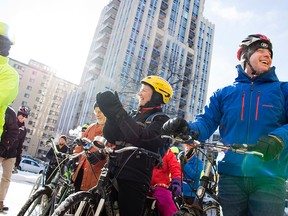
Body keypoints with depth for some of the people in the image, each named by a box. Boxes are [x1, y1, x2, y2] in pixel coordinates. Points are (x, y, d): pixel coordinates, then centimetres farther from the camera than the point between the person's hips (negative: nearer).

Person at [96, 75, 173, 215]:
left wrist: (118, 110, -23)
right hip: (114, 173, 6)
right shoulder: (133, 115, 16)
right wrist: (110, 112, -9)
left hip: (134, 179, -6)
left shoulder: (161, 120, -3)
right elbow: (111, 137, 6)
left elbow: (141, 137, -23)